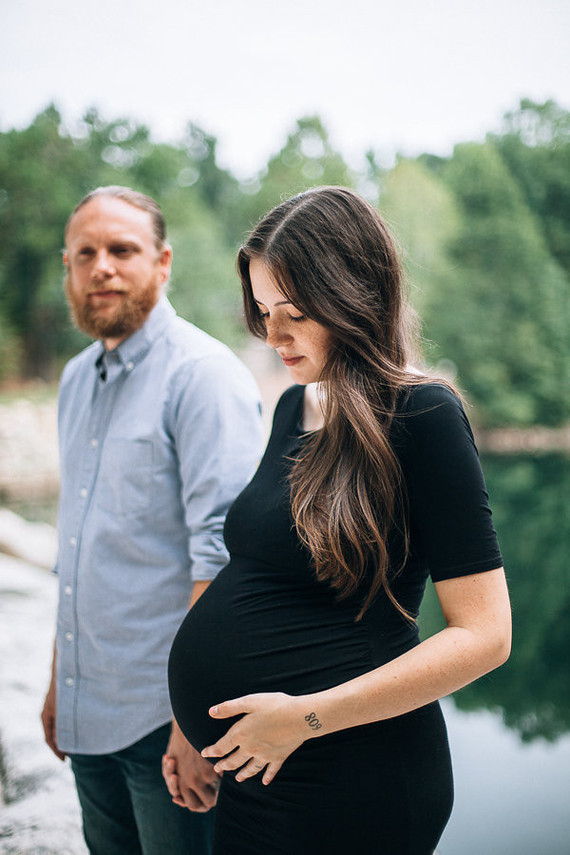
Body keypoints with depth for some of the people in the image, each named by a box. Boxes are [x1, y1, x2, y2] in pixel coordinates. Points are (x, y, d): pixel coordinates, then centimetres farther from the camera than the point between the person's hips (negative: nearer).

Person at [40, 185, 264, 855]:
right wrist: (59, 679, 18)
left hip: (164, 716, -7)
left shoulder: (204, 374, -14)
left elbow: (222, 552, -21)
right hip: (88, 712, 7)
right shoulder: (76, 380, 11)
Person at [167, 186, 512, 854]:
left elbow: (483, 634, -17)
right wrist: (195, 722, 8)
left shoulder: (423, 417, -14)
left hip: (343, 775, -7)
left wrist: (309, 714, -18)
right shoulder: (295, 407, 8)